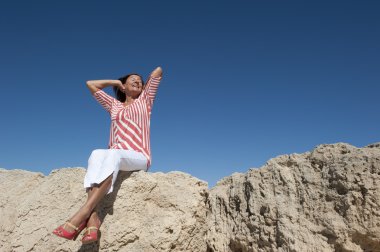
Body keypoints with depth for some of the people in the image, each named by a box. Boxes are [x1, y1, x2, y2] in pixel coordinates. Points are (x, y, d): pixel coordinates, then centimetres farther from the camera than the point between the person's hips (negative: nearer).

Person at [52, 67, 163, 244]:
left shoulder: (144, 100, 21)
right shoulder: (114, 105, 26)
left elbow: (158, 71, 20)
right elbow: (90, 84, 30)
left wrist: (144, 86, 32)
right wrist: (116, 82, 33)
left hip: (139, 158, -2)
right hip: (115, 157, 3)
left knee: (114, 154, -37)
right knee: (97, 154, -33)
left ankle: (82, 214, -48)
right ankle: (92, 218, -49)